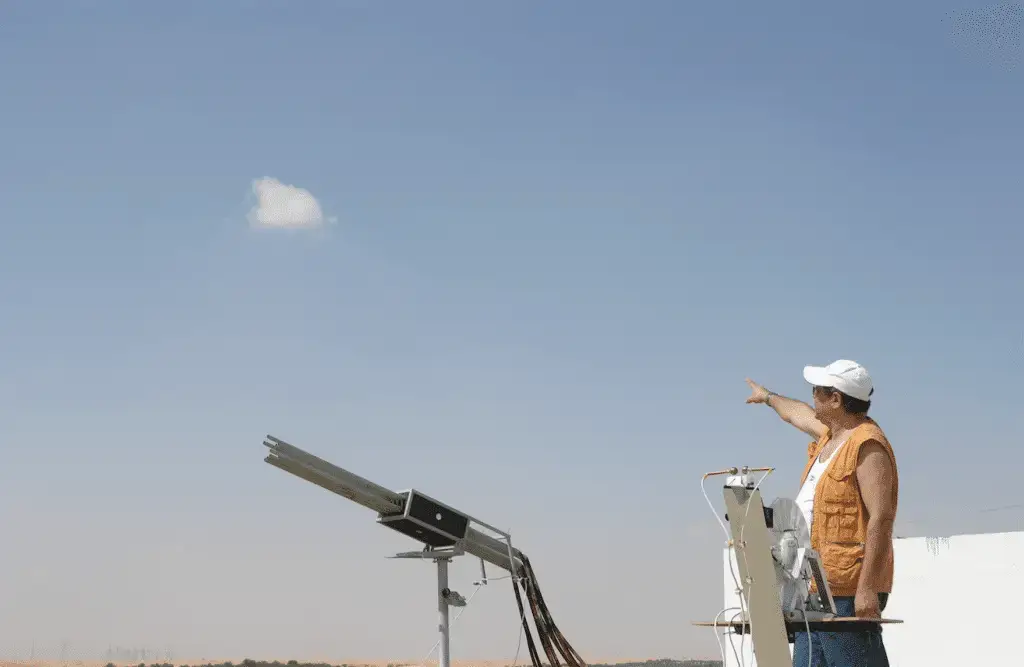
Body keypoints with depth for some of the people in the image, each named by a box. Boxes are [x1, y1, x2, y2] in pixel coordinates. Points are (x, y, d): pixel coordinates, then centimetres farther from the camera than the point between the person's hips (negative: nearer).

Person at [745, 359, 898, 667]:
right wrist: (768, 397, 60)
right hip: (813, 588, 10)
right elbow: (799, 413, 41)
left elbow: (881, 520, -20)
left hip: (848, 593, -10)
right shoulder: (830, 435, 16)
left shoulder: (868, 446, -13)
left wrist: (868, 588, -26)